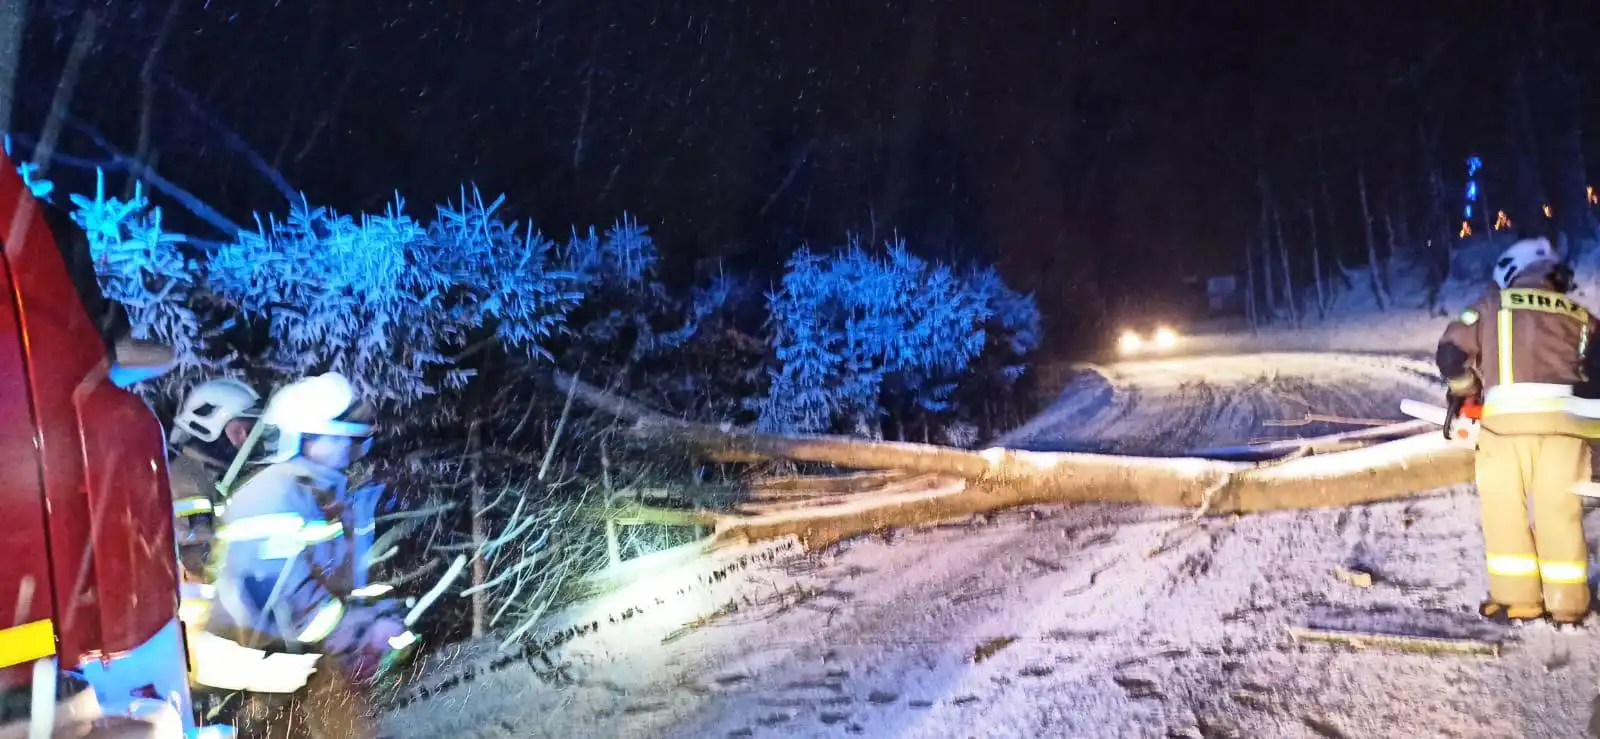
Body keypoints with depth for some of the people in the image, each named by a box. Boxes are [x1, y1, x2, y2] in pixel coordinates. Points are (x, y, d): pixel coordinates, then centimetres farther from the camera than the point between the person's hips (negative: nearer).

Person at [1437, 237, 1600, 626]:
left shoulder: (1491, 305, 11)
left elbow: (1451, 352, 5)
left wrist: (1463, 391, 19)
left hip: (1506, 415, -2)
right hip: (1564, 417, 3)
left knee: (1504, 509, 6)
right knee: (1560, 511, 9)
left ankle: (1517, 598, 7)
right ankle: (1568, 602, 13)